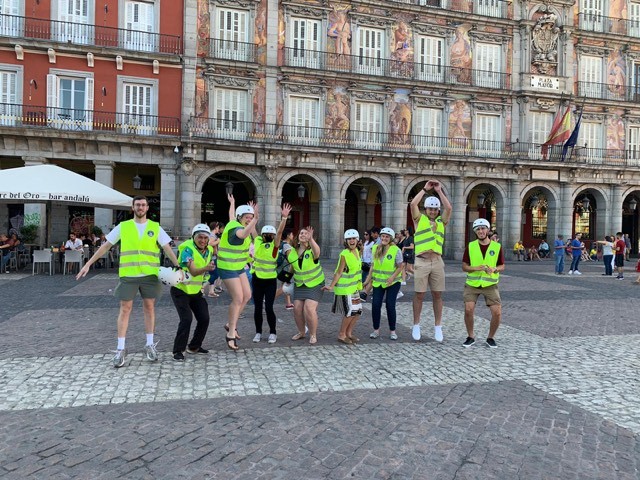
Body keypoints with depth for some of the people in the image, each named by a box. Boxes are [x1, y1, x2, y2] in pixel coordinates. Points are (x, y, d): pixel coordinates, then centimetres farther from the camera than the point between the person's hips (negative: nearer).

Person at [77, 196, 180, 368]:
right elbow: (106, 246, 7)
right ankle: (120, 349, 10)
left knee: (149, 307, 8)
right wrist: (88, 264, 4)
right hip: (128, 275, 0)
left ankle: (150, 345, 20)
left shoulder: (155, 227, 4)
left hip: (150, 274, 0)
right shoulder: (123, 226, 5)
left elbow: (167, 249, 2)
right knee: (125, 309, 2)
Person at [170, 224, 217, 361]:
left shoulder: (209, 250, 1)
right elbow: (193, 271, -34)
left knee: (204, 319, 2)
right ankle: (178, 350, -3)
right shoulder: (187, 249, -20)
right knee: (186, 319, -18)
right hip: (180, 290, -7)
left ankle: (194, 346, 22)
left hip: (196, 291, 7)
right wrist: (206, 268, -50)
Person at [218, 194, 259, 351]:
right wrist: (255, 219, -61)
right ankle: (231, 334, 0)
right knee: (238, 299, -10)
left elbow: (231, 214, 30)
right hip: (228, 268, -10)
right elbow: (244, 234, -47)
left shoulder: (234, 223, 6)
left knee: (247, 295, 9)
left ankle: (230, 324, 22)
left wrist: (232, 203, 49)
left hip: (239, 267, 10)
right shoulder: (236, 229, -22)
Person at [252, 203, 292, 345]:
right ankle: (258, 332, 22)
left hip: (271, 280, -2)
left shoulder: (275, 245, -6)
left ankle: (273, 333, 13)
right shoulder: (257, 241, 1)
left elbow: (280, 232, -18)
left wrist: (284, 217, -29)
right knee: (257, 308, 7)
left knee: (269, 308, -4)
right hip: (257, 279, 3)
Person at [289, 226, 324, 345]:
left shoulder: (312, 250, -16)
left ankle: (313, 335, 1)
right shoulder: (292, 251, -1)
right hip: (299, 285, 5)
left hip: (315, 284, -5)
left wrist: (310, 239, -58)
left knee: (309, 308, -17)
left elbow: (317, 252, -43)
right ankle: (301, 332, 22)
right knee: (297, 309, -2)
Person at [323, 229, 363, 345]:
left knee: (358, 311, 9)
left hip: (354, 287, 8)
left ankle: (349, 333, 24)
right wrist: (331, 286, -21)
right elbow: (339, 272, -17)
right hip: (345, 287, -8)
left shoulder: (356, 252, 4)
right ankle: (341, 335, 10)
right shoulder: (344, 254, -19)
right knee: (350, 312, -6)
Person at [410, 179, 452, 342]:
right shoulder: (419, 219, 7)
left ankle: (438, 327, 15)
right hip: (422, 261, -3)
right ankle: (416, 326, 13)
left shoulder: (441, 222, 13)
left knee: (437, 295, 6)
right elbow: (413, 204, -6)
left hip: (437, 262, 3)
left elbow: (449, 208, -1)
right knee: (419, 294, 2)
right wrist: (425, 189, 1)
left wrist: (439, 191, 2)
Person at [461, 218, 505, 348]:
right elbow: (464, 266, 3)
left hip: (490, 284, 0)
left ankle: (491, 337, 17)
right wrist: (475, 268, -17)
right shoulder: (470, 246, 0)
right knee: (468, 309, -14)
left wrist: (494, 269, -16)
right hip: (472, 284, 0)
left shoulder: (497, 246, 1)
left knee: (497, 312, -8)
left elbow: (502, 266, 7)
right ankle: (471, 336, 10)